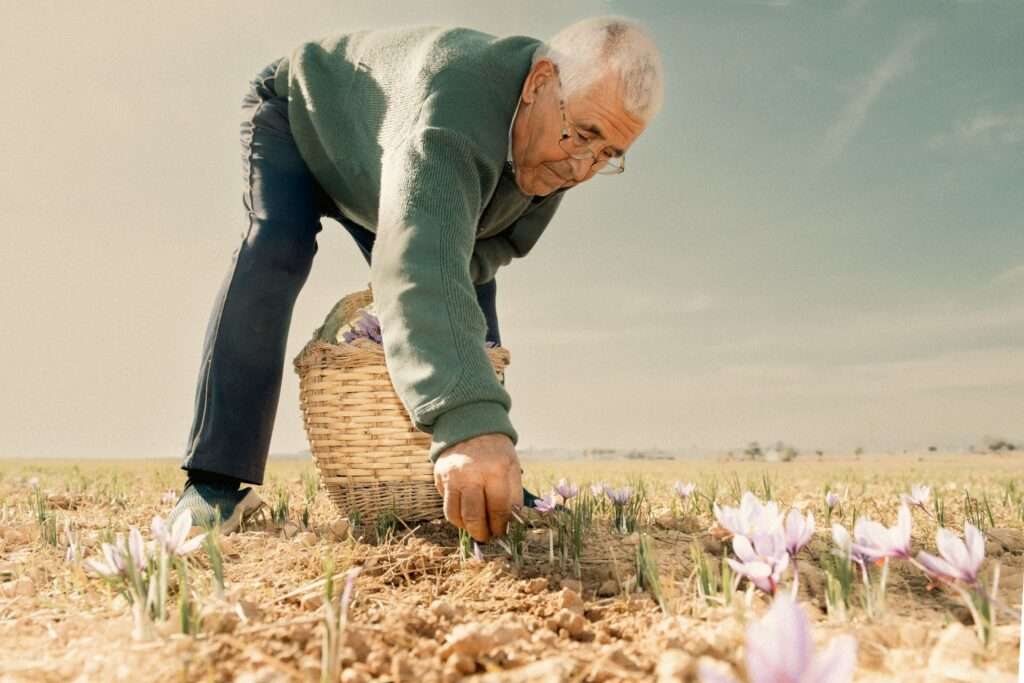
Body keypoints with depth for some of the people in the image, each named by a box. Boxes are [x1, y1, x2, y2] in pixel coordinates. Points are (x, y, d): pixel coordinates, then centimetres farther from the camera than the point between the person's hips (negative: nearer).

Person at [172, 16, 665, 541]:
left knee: (472, 290, -6)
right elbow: (421, 254, -63)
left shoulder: (560, 153, -21)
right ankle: (216, 480, -29)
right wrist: (466, 418, -77)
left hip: (373, 183, 6)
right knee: (276, 247, -33)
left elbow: (500, 240, -10)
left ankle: (493, 480, 3)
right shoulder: (456, 105, -47)